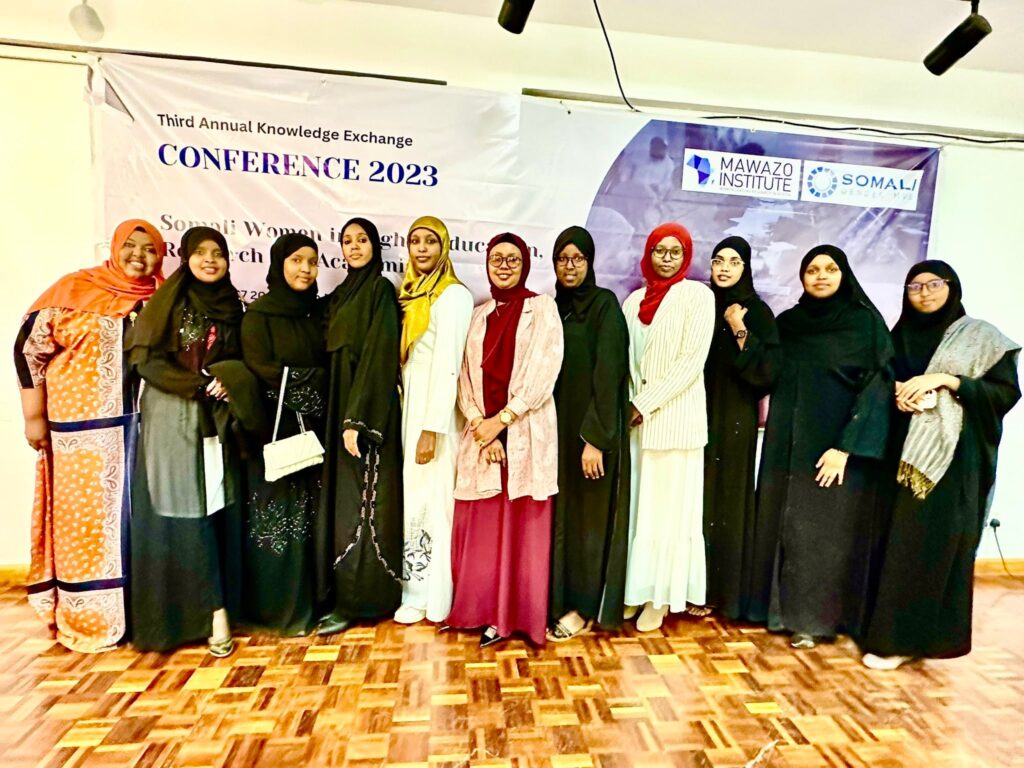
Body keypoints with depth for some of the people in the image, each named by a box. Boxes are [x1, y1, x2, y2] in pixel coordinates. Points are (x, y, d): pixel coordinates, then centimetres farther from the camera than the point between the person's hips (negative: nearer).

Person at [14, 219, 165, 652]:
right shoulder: (74, 289, -2)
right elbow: (29, 347, -2)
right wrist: (34, 416, -4)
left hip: (141, 427, 3)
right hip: (83, 427, -2)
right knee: (85, 517, 6)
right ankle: (88, 619, 18)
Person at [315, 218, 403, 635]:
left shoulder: (380, 290, -7)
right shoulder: (340, 295, 17)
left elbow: (379, 356, -16)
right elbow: (334, 357, 16)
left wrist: (358, 420, -22)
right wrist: (341, 417, 8)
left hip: (367, 410, -8)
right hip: (340, 407, 8)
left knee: (361, 504, -3)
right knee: (342, 501, 11)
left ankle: (358, 599, 7)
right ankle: (342, 593, 23)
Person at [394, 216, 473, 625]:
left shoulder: (453, 294, -11)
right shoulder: (413, 294, 13)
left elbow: (447, 365, -18)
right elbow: (405, 359, 12)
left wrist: (432, 428, -20)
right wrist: (412, 419, 7)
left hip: (435, 409, -7)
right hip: (411, 405, 7)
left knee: (429, 498, 0)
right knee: (415, 495, 11)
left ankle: (430, 596, 15)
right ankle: (418, 589, 25)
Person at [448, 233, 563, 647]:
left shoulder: (541, 308, 2)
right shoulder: (479, 314, 15)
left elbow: (544, 373, -8)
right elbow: (467, 375, 8)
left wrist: (502, 420, -12)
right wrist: (479, 424, -7)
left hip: (526, 434, -4)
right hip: (481, 434, 4)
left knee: (524, 526, 2)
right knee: (482, 526, 5)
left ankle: (522, 614, 16)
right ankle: (490, 612, 20)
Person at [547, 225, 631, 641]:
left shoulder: (605, 304, -7)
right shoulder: (555, 308, 12)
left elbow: (608, 372, -16)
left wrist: (595, 437, -21)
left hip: (592, 427, -6)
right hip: (558, 425, 6)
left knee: (589, 516, 3)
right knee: (560, 516, 11)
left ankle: (585, 609, 18)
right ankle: (561, 600, 26)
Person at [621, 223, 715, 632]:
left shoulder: (697, 295, -2)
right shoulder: (635, 300, 13)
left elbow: (692, 360, -10)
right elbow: (626, 357, 11)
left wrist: (647, 403, -12)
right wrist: (631, 402, -3)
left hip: (675, 415, -4)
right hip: (636, 414, 5)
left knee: (668, 505, 3)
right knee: (636, 502, 8)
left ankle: (661, 596, 15)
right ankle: (636, 590, 20)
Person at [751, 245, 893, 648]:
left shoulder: (867, 322, -4)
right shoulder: (786, 322, 8)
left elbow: (877, 387, -10)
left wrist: (846, 447, -18)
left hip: (836, 445, -4)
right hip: (787, 444, 4)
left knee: (825, 531, 3)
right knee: (782, 525, 9)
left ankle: (816, 617, 18)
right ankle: (783, 607, 24)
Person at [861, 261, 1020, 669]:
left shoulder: (982, 336, 3)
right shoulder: (900, 336, 13)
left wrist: (946, 380, -15)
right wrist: (899, 392, -7)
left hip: (955, 455, -3)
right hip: (905, 452, 4)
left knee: (936, 543, -4)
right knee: (900, 541, 4)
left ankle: (903, 638, 3)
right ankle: (896, 630, 14)